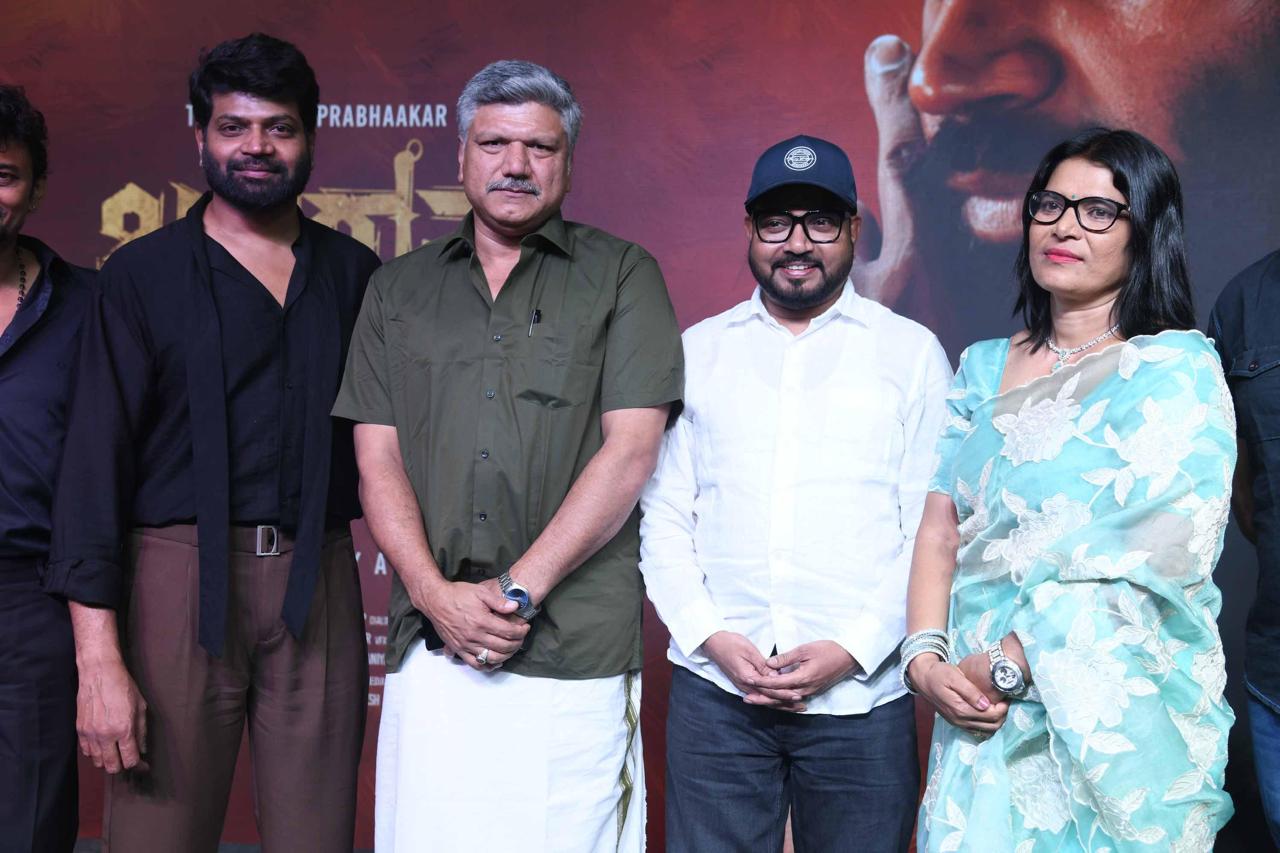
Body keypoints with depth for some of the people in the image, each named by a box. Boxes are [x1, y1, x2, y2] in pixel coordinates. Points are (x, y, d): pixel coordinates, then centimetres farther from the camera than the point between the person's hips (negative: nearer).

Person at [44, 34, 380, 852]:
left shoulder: (353, 273, 11)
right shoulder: (145, 275, 3)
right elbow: (97, 461, -3)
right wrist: (98, 659, -10)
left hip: (319, 590, 2)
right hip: (182, 578, -2)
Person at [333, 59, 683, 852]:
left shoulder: (622, 275, 5)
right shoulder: (399, 290, 14)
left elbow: (630, 450, -5)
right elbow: (378, 462, 8)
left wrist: (518, 590, -10)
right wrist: (437, 594, -6)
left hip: (573, 654, -2)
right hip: (431, 648, 3)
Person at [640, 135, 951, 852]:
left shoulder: (914, 353, 5)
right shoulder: (698, 351, 11)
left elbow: (933, 530, 0)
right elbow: (663, 517, 8)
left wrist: (852, 648, -9)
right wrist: (712, 637, -5)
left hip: (862, 694, -1)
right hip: (714, 692, 2)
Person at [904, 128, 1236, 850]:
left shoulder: (1176, 370, -8)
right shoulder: (984, 367, 11)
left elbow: (1152, 562, -17)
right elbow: (940, 528, 7)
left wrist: (1005, 666, -17)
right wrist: (925, 657, -8)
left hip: (1113, 724, -5)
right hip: (979, 717, 5)